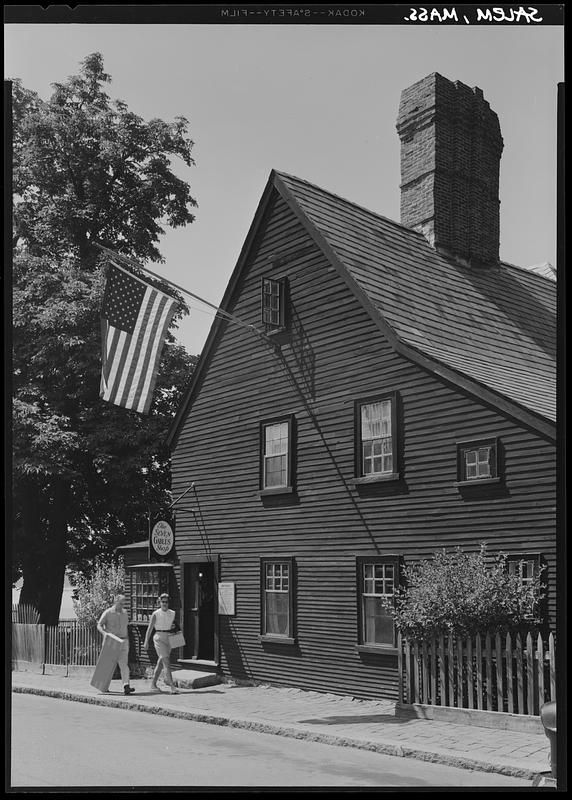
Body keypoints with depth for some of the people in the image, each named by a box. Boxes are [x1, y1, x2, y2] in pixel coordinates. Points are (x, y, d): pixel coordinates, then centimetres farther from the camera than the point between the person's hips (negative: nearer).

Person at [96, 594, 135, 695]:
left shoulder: (125, 613, 11)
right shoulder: (107, 613, -3)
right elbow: (99, 625, -7)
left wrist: (127, 641, 19)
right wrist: (104, 633, -26)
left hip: (122, 642, 2)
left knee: (123, 663, -12)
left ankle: (126, 686, -24)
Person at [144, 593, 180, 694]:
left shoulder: (172, 613, 7)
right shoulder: (155, 614, -5)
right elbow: (150, 628, -2)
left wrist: (173, 627, -1)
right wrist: (146, 641, -4)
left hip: (169, 638, 5)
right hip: (159, 637, -5)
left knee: (161, 662, 12)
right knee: (166, 661, -15)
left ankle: (153, 684, 26)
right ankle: (172, 686, -19)